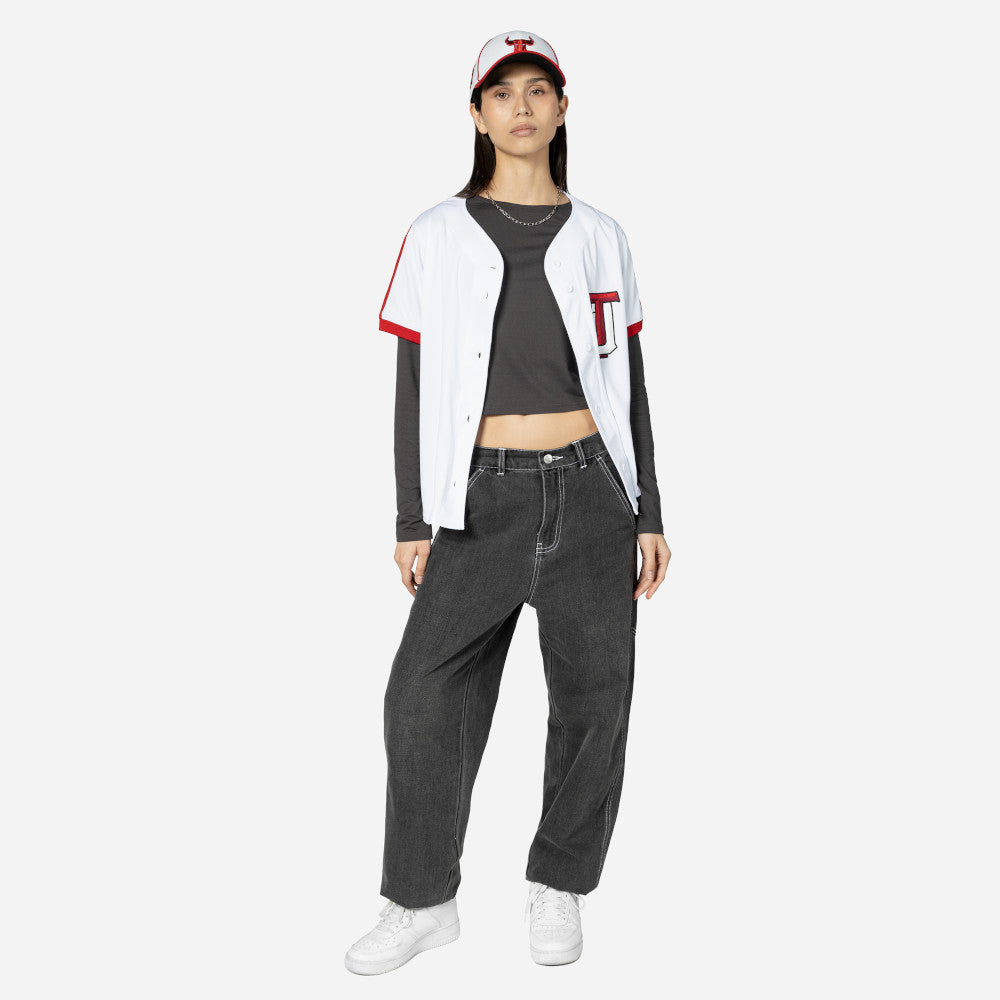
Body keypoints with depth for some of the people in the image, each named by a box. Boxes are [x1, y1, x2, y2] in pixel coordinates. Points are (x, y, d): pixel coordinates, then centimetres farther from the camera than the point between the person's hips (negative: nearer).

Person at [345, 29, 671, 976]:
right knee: (425, 693, -6)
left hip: (591, 495, 2)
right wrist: (411, 522, 0)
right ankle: (423, 901, 13)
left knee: (594, 695, 4)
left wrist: (648, 513, 5)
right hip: (482, 500, -1)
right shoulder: (435, 237, 4)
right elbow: (414, 387, 4)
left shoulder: (598, 238, 8)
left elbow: (628, 384, 10)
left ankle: (557, 887, 24)